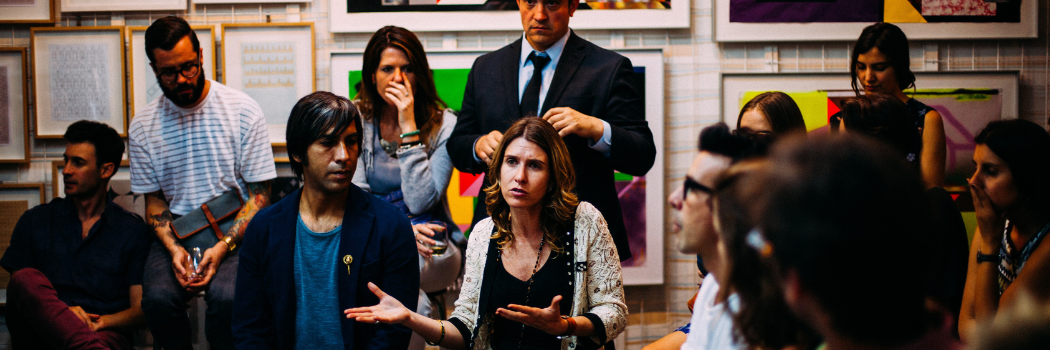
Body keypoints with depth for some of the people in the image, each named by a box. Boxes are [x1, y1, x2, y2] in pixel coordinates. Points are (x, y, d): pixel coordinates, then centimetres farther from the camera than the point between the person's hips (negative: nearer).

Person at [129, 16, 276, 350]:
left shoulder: (243, 110, -4)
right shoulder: (142, 127, 4)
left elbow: (260, 196, -4)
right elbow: (154, 201, 10)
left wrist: (223, 247, -18)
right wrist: (174, 249, -11)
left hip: (235, 233, -2)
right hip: (176, 233, 2)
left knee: (227, 296, -32)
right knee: (158, 297, -29)